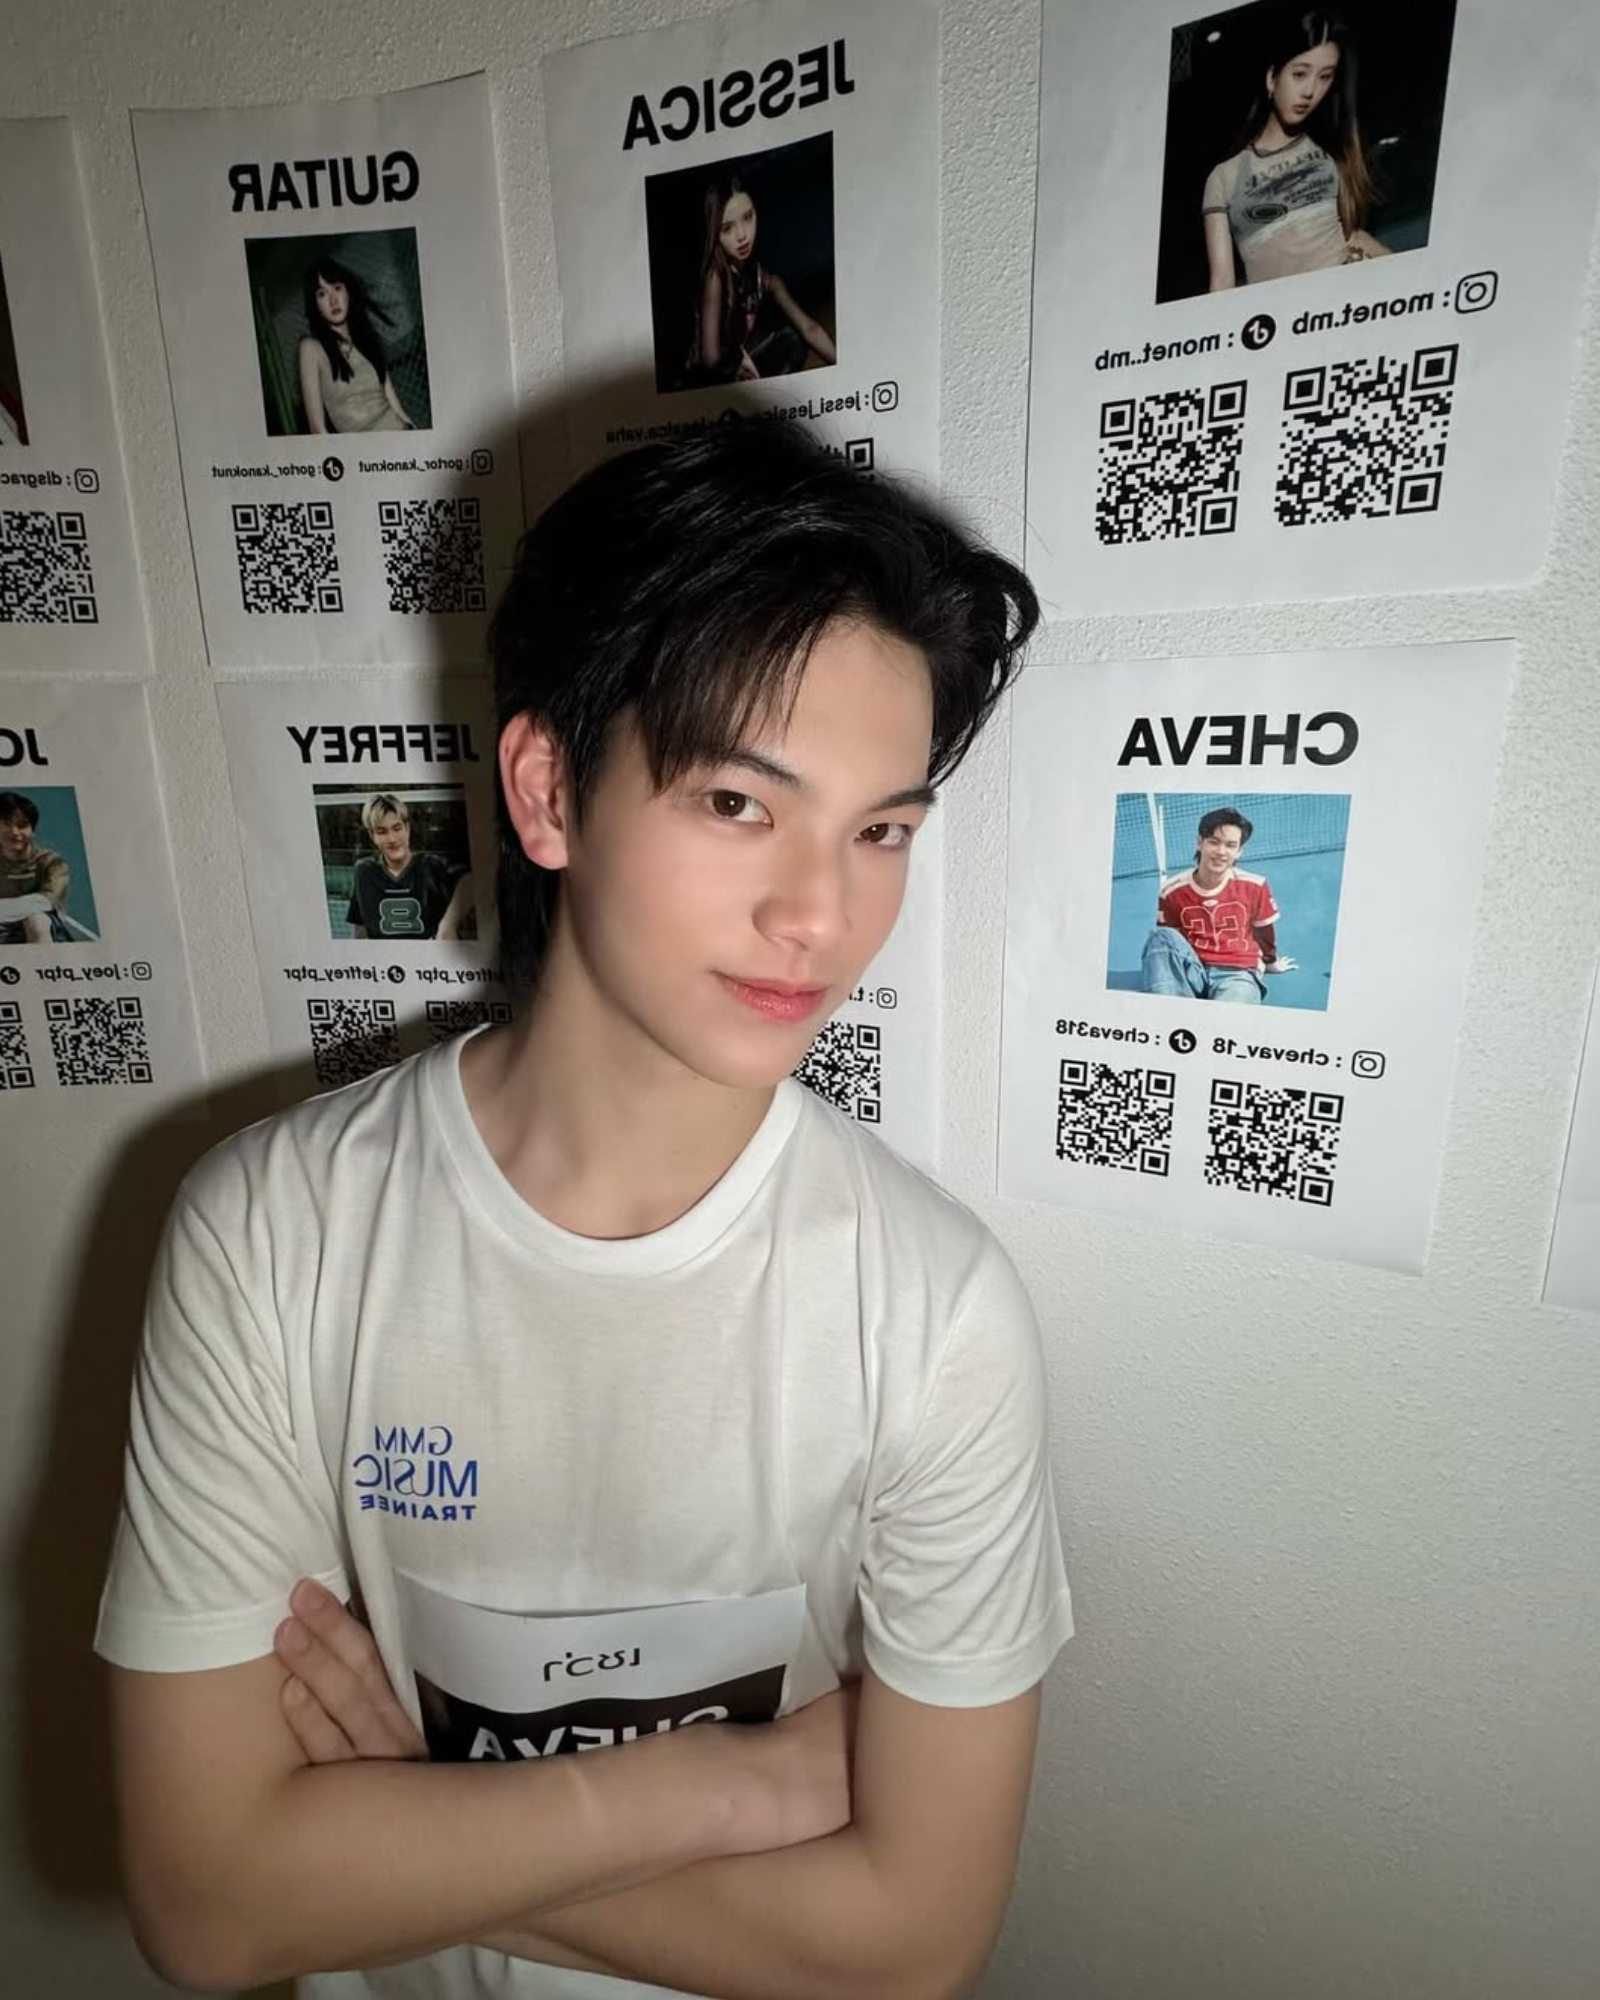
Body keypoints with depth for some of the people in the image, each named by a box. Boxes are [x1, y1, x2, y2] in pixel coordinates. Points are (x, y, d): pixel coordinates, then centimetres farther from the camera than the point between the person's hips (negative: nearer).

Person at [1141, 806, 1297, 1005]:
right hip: (1192, 972, 2)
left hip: (1238, 974, -2)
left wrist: (1270, 962, 32)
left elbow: (1265, 931, 19)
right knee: (1162, 935, -32)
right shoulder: (1172, 891, -2)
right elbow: (1165, 945, 12)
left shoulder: (1254, 886, -1)